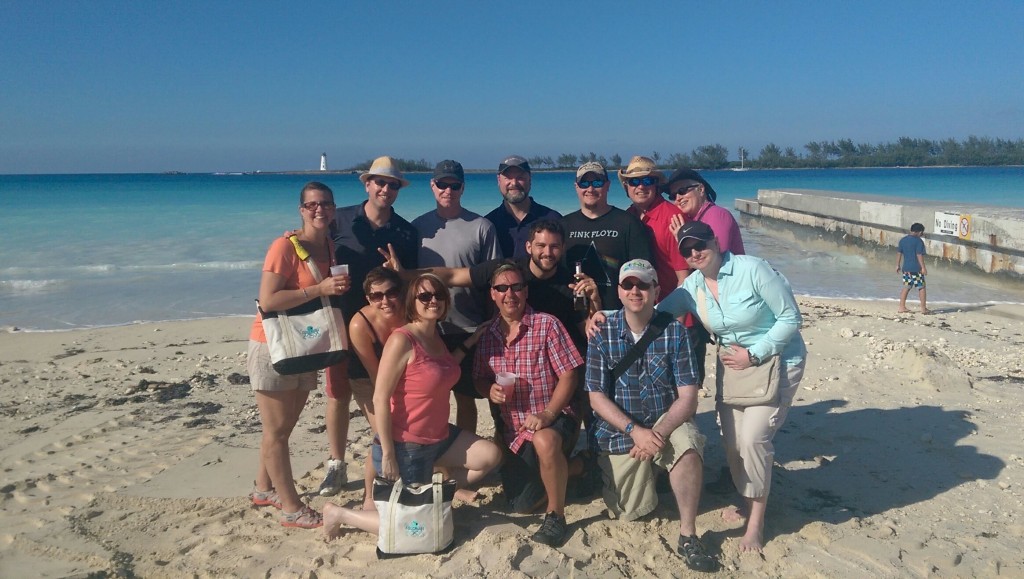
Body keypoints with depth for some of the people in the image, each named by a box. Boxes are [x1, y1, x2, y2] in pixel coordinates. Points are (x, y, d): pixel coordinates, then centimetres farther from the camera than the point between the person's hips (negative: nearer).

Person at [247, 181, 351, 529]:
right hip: (273, 346, -7)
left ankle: (264, 489, 34)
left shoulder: (332, 247, 6)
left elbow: (330, 298, 19)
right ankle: (291, 509, 8)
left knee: (282, 428, 17)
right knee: (277, 431, 1)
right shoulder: (284, 246, -16)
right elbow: (268, 301, -24)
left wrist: (341, 289, -3)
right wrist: (320, 289, -26)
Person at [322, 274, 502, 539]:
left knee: (490, 455, 0)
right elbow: (380, 399, -22)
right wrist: (387, 454, -21)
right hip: (404, 446, -8)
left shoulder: (437, 336, 6)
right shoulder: (402, 340, -21)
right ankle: (339, 513, 17)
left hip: (438, 437, 8)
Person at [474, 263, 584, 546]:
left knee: (544, 441, -40)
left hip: (554, 419, -5)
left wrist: (548, 414, -25)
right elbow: (479, 378, 11)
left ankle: (556, 515, -17)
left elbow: (568, 376, -13)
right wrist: (489, 390, -13)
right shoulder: (488, 334, 3)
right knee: (521, 505, 5)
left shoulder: (546, 325, -11)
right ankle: (564, 467, 31)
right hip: (514, 430, 5)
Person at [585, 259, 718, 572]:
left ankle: (688, 535, -16)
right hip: (620, 431, 1)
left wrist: (660, 433, -30)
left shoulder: (674, 331, -10)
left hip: (666, 422, -1)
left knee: (688, 446, -34)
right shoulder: (602, 333, -9)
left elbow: (688, 397, -13)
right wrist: (635, 431, -23)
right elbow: (597, 397, -10)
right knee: (631, 512, 3)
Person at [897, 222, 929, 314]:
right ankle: (923, 308, 7)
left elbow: (899, 253, 10)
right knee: (922, 287, 4)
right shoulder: (918, 241, -11)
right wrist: (923, 267, -14)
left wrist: (898, 265, 17)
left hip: (906, 268, 6)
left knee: (906, 287, 12)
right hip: (916, 269, -6)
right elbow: (919, 255, -16)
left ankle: (902, 307, 9)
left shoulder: (903, 240, 8)